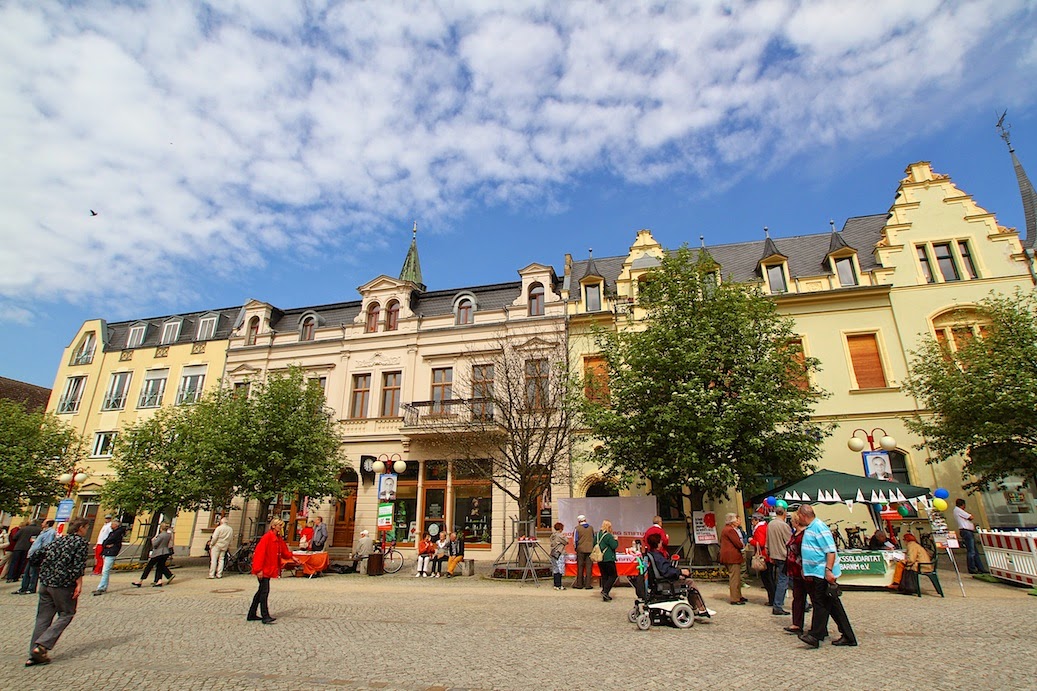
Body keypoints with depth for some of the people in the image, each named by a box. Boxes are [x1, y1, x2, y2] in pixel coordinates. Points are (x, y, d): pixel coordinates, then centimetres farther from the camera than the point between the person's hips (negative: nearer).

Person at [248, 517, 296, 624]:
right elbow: (259, 552, -21)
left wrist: (291, 557, 4)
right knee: (265, 591, -9)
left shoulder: (279, 538, 11)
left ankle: (252, 615, 26)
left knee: (262, 591, 16)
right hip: (263, 569, -10)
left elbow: (284, 552, 19)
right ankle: (265, 616, -5)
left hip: (269, 569, 10)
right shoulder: (267, 537, -17)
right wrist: (259, 569, -24)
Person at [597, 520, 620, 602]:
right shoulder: (608, 536, -16)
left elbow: (594, 544, 15)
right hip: (608, 559, -7)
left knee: (604, 576, 13)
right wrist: (615, 540, -1)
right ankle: (605, 591, -10)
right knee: (613, 575, 3)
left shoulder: (597, 534, 8)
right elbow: (614, 546, -17)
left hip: (600, 559, 7)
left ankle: (605, 596, 13)